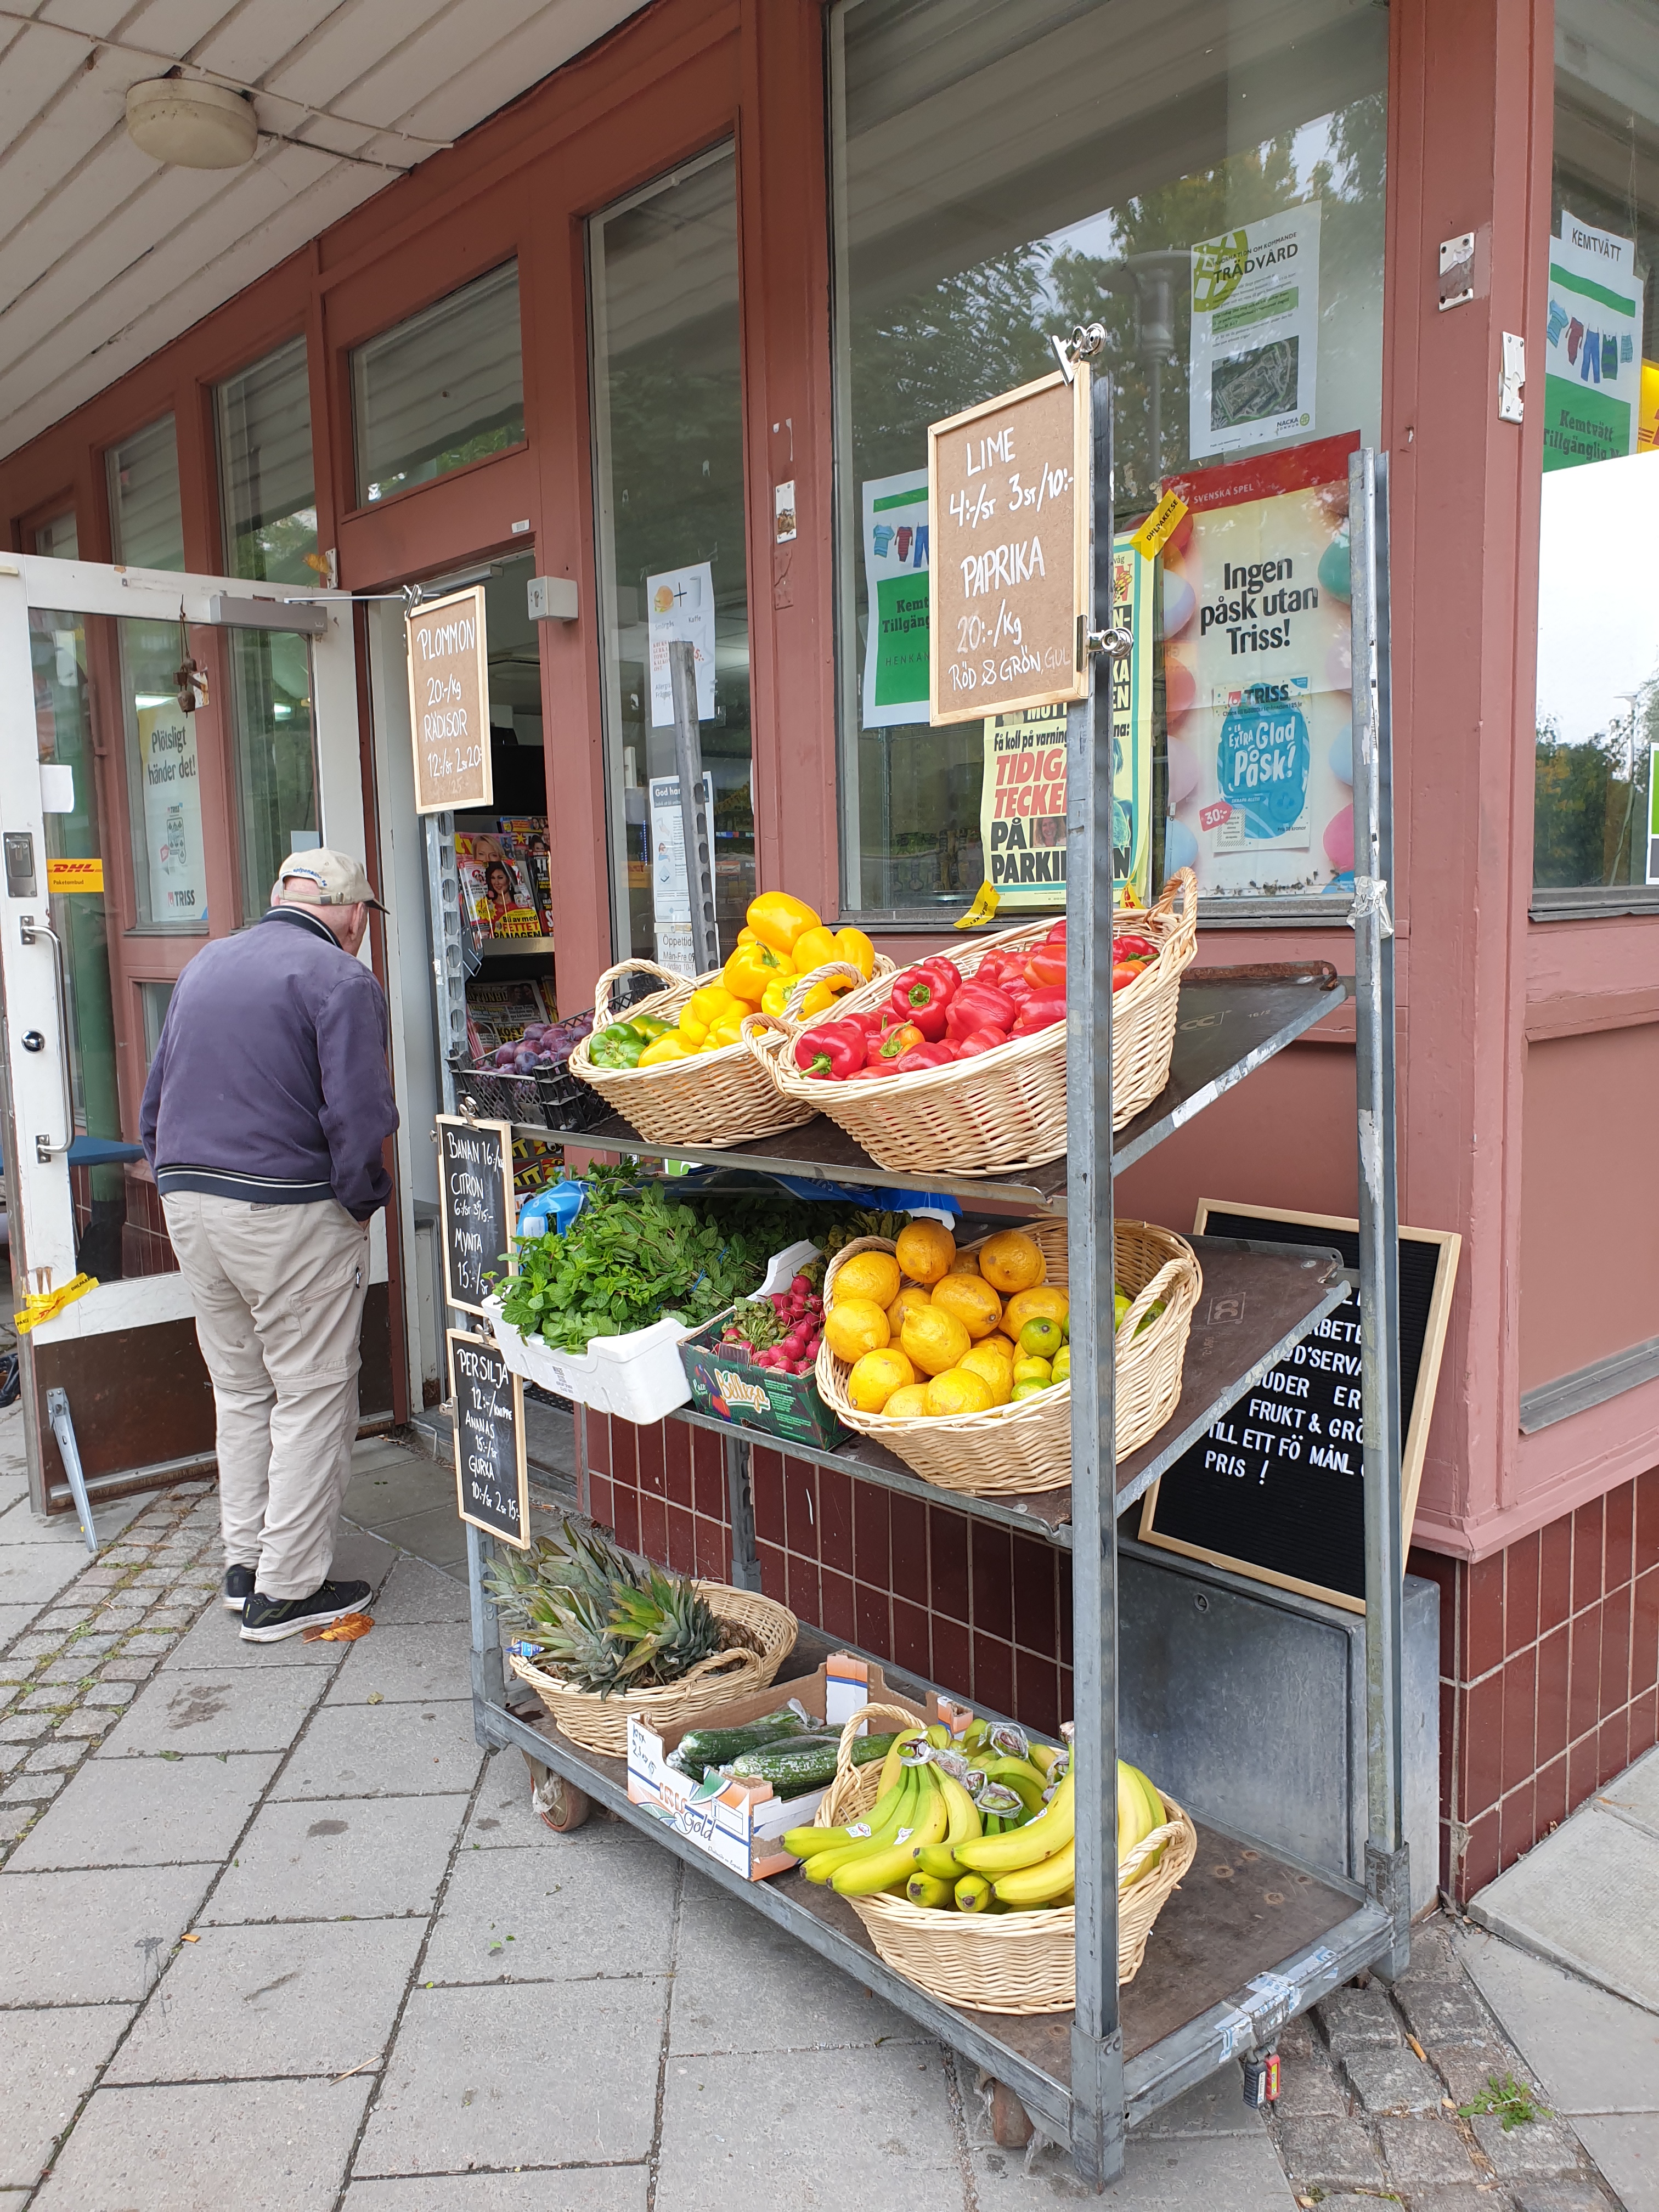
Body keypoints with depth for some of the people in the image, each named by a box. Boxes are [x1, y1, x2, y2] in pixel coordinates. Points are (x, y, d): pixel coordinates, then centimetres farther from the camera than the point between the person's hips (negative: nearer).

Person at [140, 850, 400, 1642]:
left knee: (240, 1390, 19)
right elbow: (358, 1113, -19)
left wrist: (181, 1178, 19)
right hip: (289, 1214, -7)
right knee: (312, 1397, 4)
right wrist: (363, 1200, -5)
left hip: (186, 1201, 8)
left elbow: (156, 1097, 18)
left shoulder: (204, 964, 14)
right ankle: (285, 1591, 10)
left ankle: (243, 1563, 28)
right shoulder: (341, 980, -10)